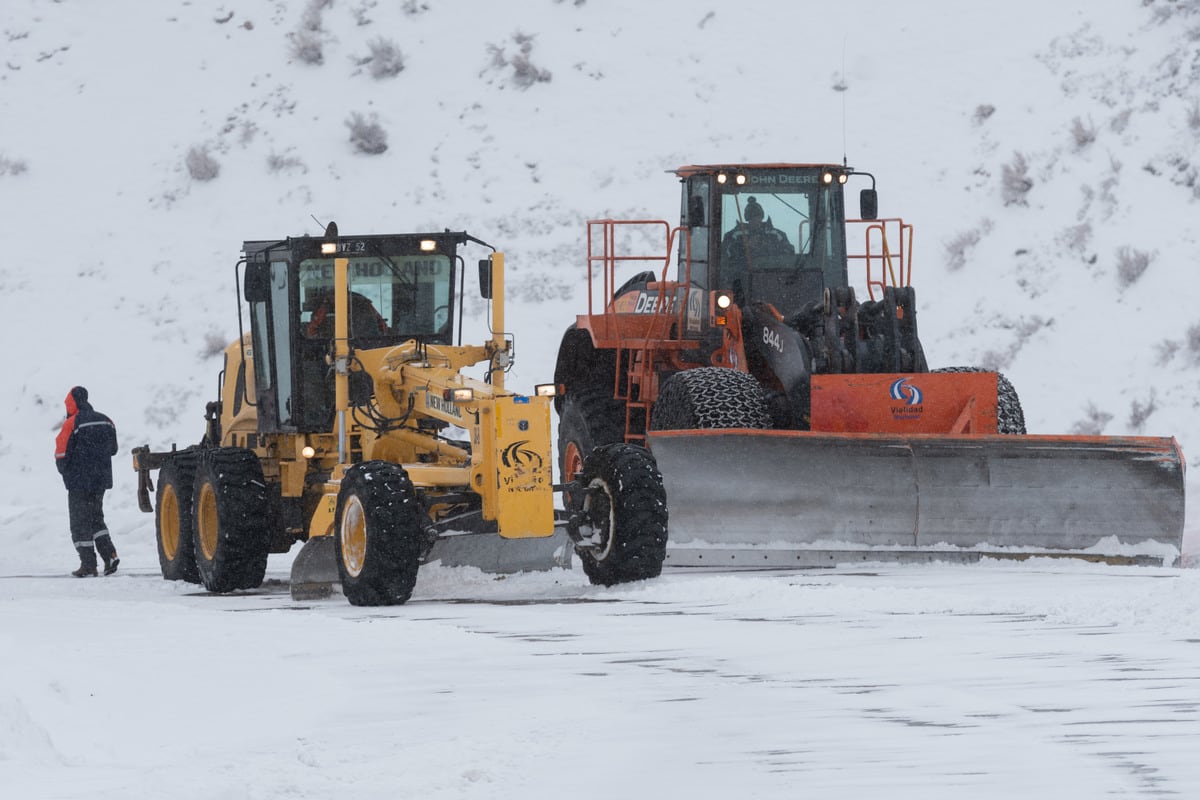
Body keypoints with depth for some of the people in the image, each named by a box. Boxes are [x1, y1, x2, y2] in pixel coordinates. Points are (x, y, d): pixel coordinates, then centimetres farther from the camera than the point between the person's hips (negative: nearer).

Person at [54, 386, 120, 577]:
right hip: (101, 480, 6)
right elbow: (113, 449, 17)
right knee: (96, 518, 19)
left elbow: (62, 454, -12)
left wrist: (64, 471, 6)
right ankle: (109, 553, 3)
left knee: (80, 521, 2)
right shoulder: (106, 422, 6)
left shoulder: (72, 424, -14)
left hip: (79, 482, -6)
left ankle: (88, 565, -2)